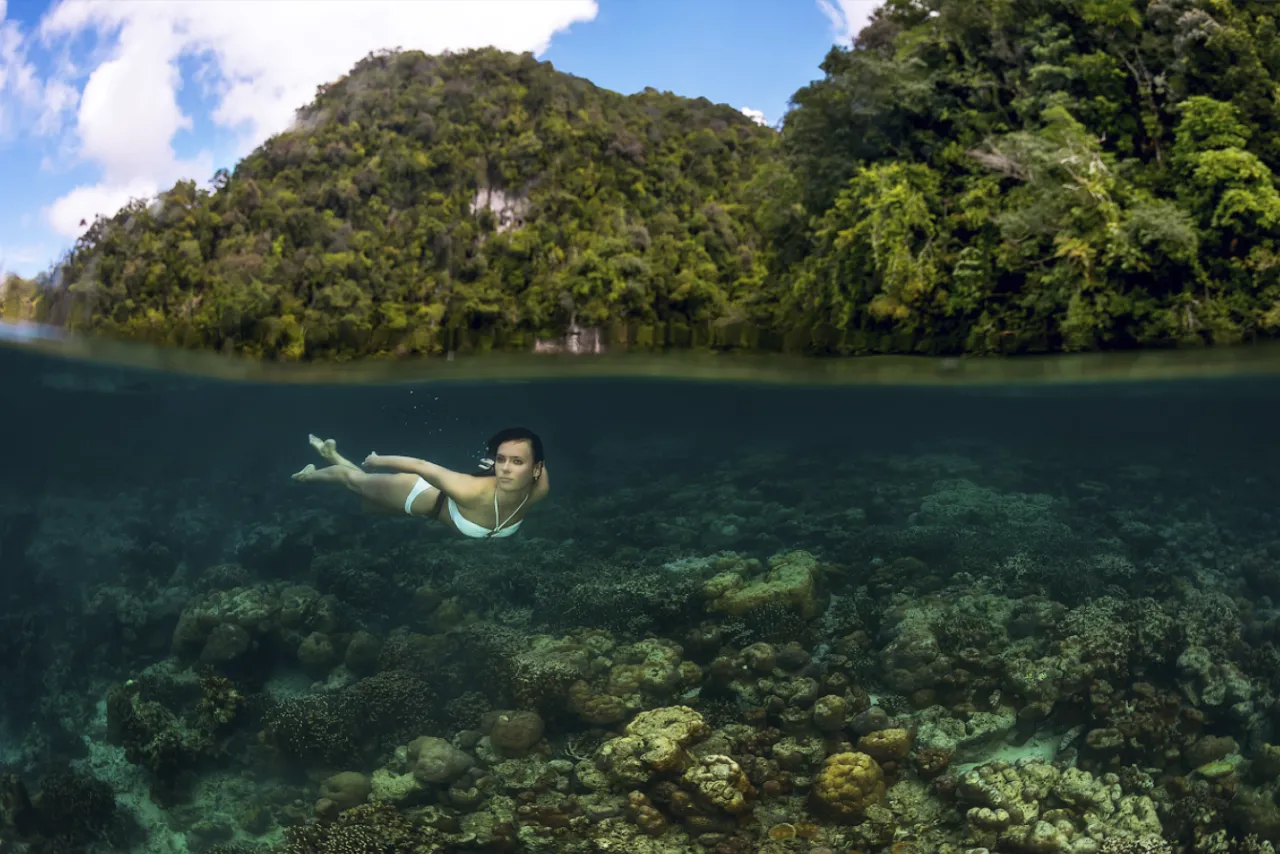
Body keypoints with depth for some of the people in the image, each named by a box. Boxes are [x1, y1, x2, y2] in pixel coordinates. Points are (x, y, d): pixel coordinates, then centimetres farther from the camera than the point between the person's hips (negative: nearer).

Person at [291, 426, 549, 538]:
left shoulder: (540, 490, -34)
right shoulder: (472, 491, -47)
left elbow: (541, 464, -11)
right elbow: (421, 466, -33)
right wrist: (377, 461, -20)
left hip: (443, 501, 5)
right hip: (424, 493, -5)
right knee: (355, 480, 27)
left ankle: (332, 454, 61)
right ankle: (311, 474, 58)